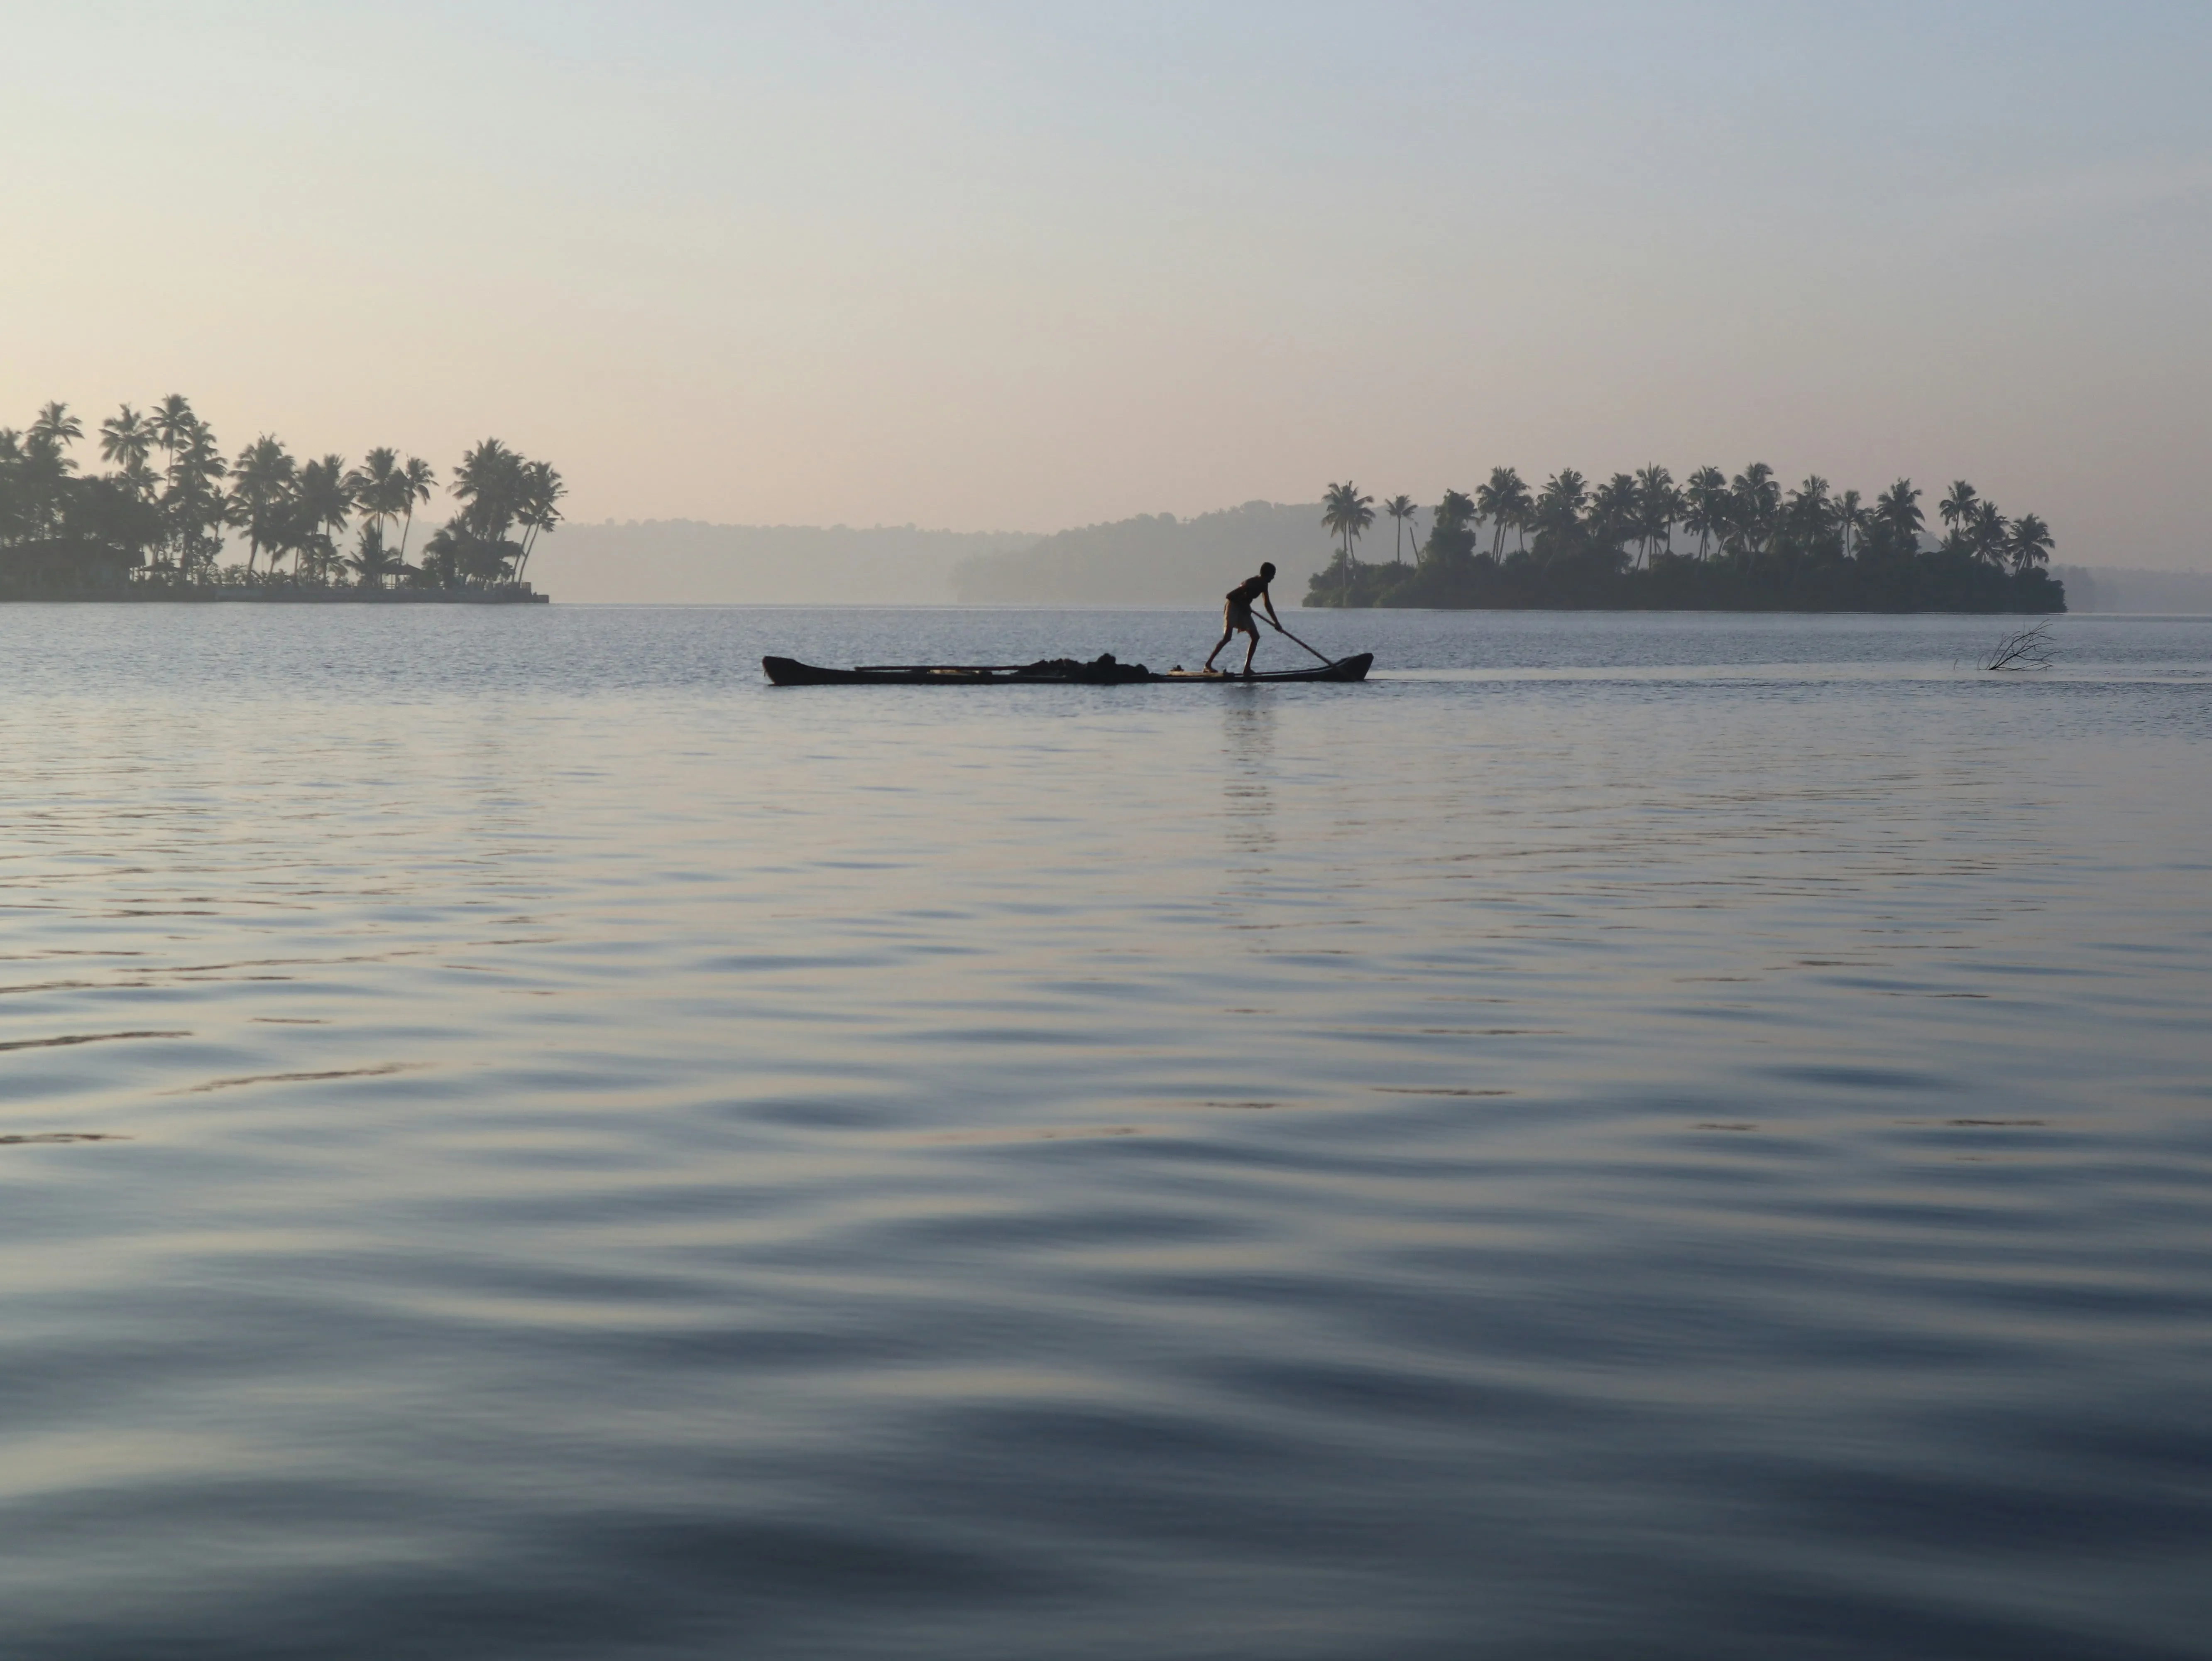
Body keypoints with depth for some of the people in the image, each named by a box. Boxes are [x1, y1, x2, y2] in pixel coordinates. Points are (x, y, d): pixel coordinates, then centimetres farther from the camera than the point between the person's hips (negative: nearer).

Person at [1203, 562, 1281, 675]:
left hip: (1243, 610, 9)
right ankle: (1208, 664, -17)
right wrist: (1244, 604, -18)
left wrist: (1276, 622, 13)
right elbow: (1230, 595, -26)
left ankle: (1247, 668, 1)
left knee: (1256, 637, 0)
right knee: (1227, 638, -20)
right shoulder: (1251, 584, -25)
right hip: (1233, 608, -9)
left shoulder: (1263, 585, 2)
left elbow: (1267, 604, 13)